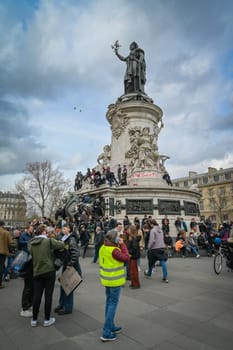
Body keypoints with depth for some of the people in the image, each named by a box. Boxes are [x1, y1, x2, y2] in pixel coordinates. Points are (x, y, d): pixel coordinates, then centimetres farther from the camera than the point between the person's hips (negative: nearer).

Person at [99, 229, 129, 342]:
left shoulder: (103, 248, -2)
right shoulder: (114, 250, -27)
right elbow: (126, 258, -19)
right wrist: (122, 244, -15)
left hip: (107, 279, 9)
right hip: (114, 280, -8)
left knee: (109, 302, 20)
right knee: (113, 304, 3)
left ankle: (111, 327, 35)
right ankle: (106, 333, 9)